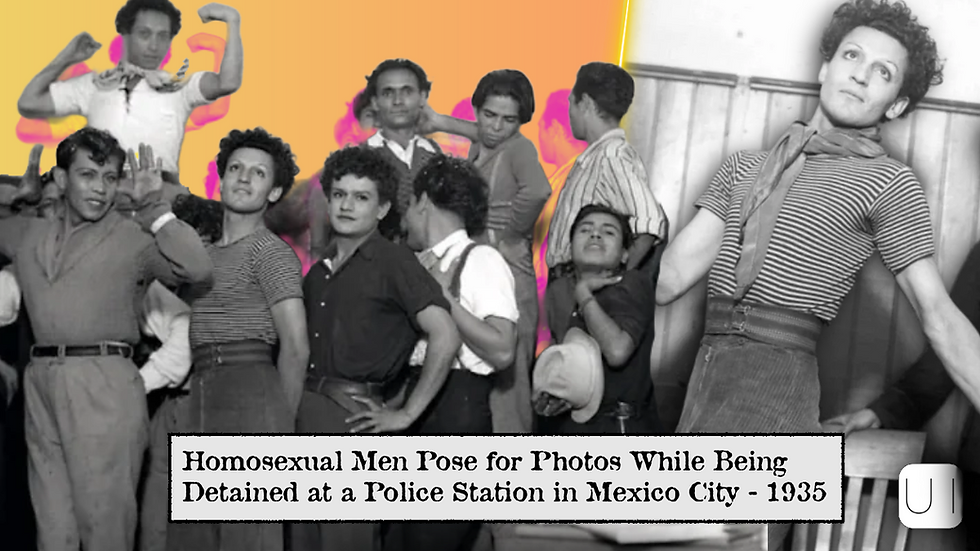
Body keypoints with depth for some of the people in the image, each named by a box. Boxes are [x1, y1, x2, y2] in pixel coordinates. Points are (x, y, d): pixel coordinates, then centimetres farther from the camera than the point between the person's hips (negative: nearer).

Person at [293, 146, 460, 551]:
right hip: (303, 415, 7)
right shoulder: (318, 273, 16)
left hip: (352, 416, -7)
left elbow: (445, 338, -15)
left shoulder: (393, 262, -5)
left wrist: (405, 414, -13)